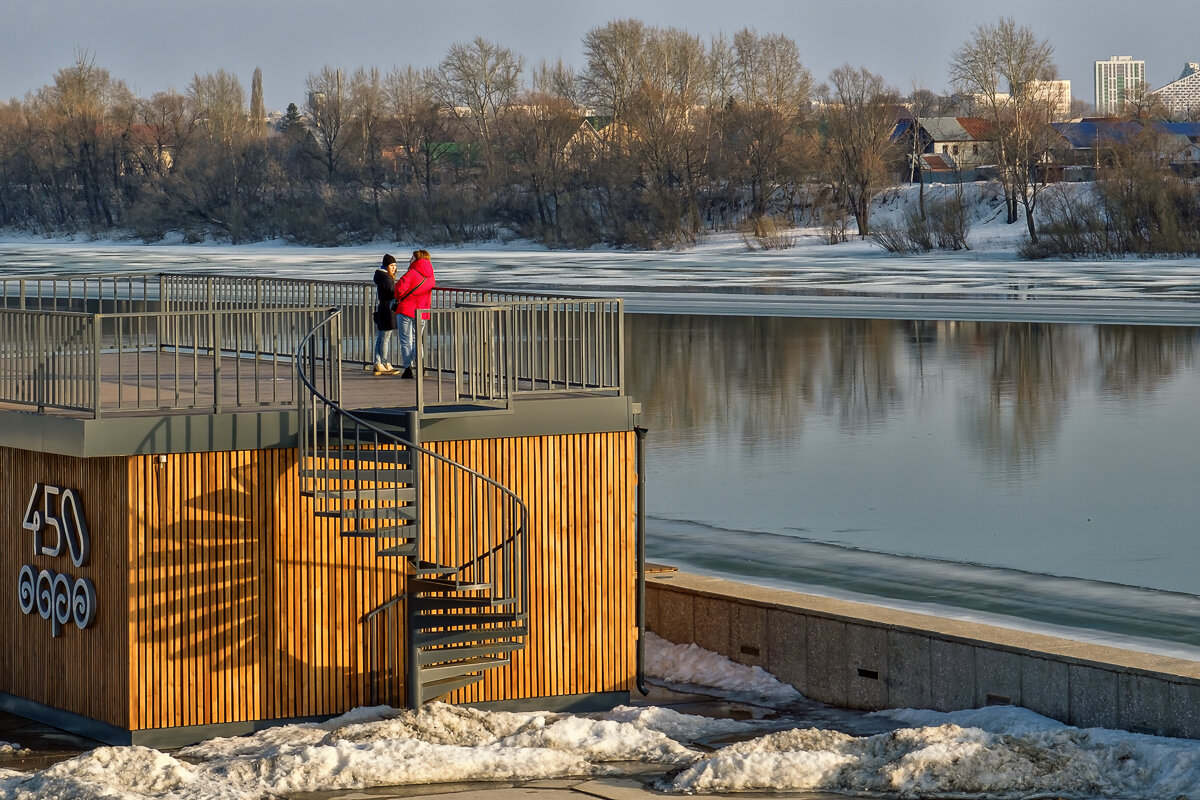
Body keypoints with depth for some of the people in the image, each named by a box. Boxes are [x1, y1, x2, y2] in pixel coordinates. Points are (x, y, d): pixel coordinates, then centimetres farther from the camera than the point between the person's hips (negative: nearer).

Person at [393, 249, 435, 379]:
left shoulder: (412, 273, -13)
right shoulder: (430, 276, 9)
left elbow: (400, 288, -21)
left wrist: (399, 298, 1)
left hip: (406, 310, -6)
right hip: (422, 312, 6)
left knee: (405, 340, 2)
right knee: (415, 339, 16)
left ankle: (408, 367, -3)